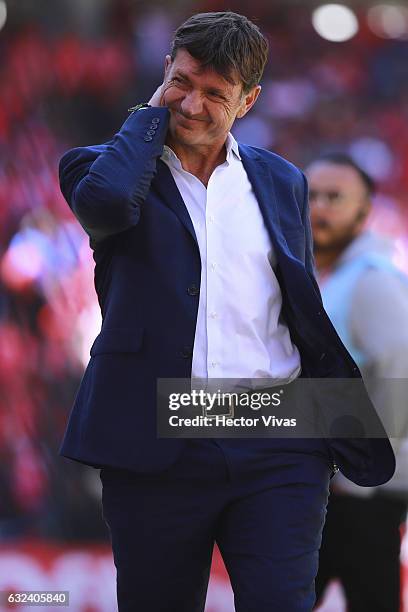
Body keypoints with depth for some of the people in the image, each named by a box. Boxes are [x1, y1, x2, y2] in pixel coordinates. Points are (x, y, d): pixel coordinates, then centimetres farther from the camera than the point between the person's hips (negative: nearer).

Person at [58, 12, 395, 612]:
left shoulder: (281, 181, 15)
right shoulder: (108, 167, 5)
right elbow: (106, 200, -21)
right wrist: (154, 110, -4)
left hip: (278, 449, 2)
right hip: (157, 448, -2)